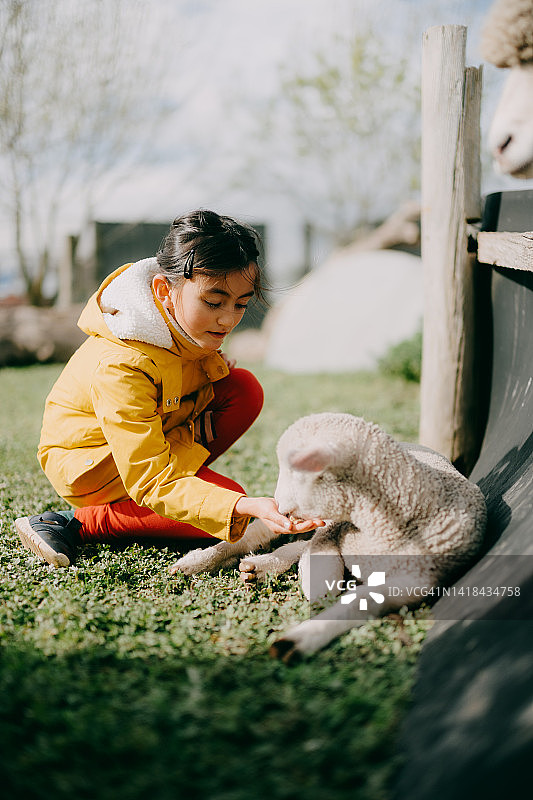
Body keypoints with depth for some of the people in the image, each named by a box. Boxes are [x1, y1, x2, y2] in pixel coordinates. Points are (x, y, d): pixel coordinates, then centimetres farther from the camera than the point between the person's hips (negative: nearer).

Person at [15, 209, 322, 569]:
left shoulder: (190, 325, -12)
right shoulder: (120, 368, -37)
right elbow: (151, 483, -37)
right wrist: (244, 508, -49)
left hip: (161, 431, 8)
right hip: (93, 464, -8)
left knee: (245, 389, -12)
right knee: (228, 501, -25)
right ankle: (74, 524, -15)